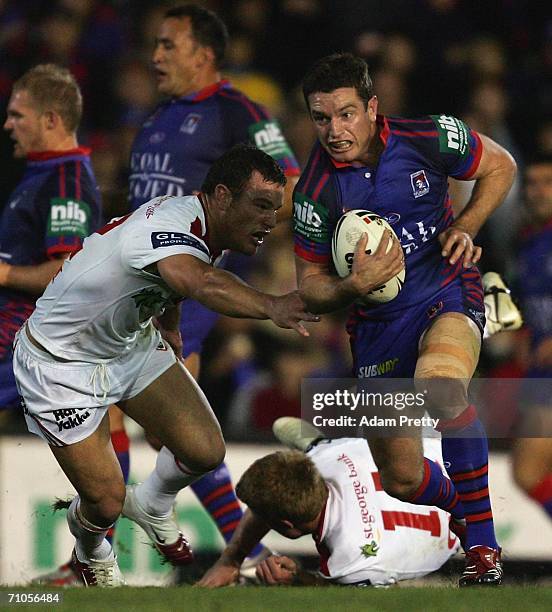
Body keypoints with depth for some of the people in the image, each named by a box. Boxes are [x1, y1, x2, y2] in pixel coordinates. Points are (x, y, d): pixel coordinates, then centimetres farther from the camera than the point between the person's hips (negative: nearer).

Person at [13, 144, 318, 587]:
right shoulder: (172, 224, -36)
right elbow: (202, 283, -60)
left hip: (132, 343, 8)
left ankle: (152, 506, 30)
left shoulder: (198, 224, -5)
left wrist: (170, 332, 31)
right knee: (106, 503, -6)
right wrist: (271, 307, -75)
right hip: (60, 365, -8)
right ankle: (92, 556, 32)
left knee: (205, 452, -4)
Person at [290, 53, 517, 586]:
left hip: (449, 296, -2)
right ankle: (464, 506, 38)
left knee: (439, 387, -36)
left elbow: (500, 166, 8)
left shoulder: (429, 138, -12)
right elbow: (310, 288, -3)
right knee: (402, 480, 0)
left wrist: (465, 227, -8)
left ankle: (482, 542, -22)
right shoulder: (315, 191, -12)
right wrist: (354, 285, -24)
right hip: (378, 320, 2)